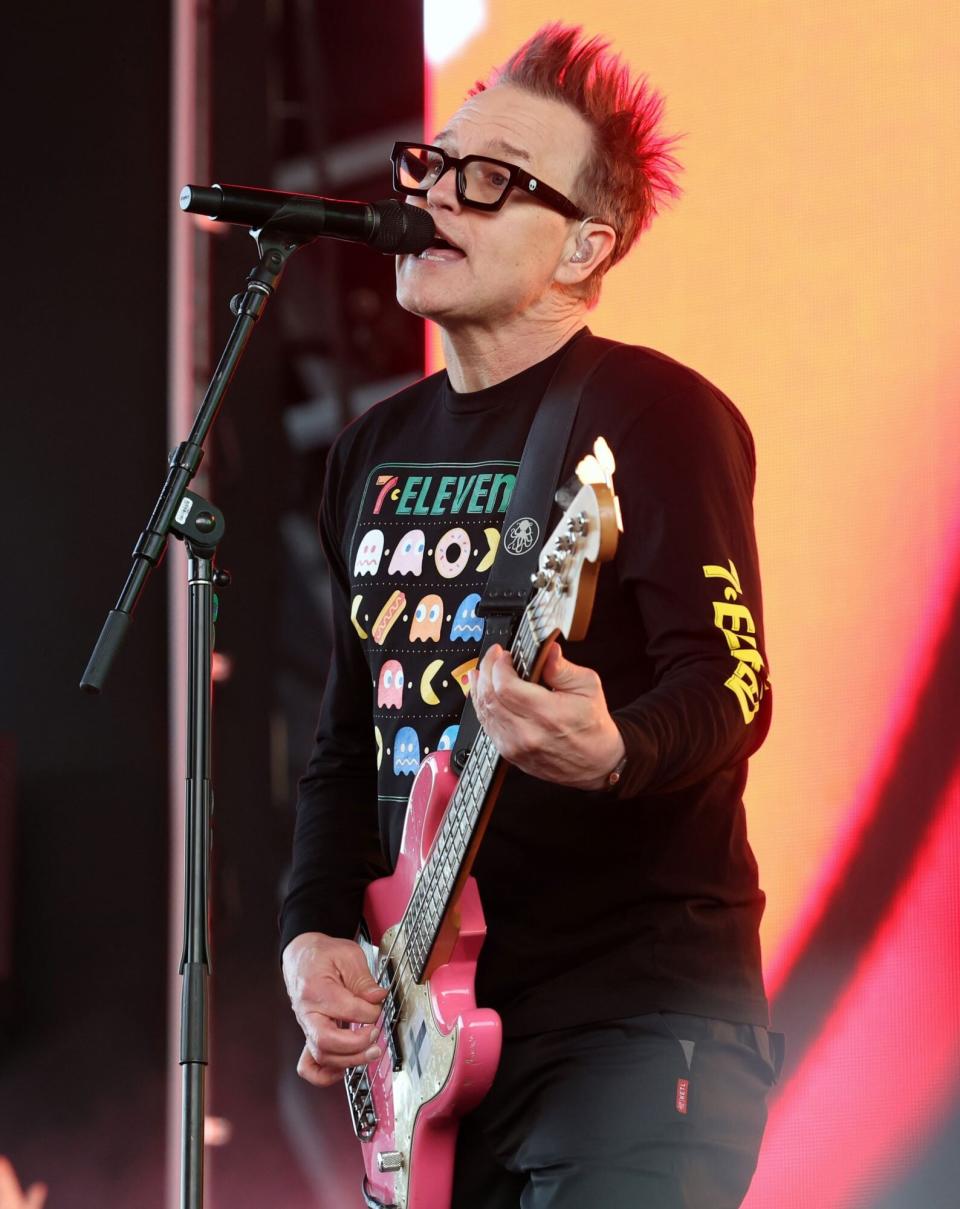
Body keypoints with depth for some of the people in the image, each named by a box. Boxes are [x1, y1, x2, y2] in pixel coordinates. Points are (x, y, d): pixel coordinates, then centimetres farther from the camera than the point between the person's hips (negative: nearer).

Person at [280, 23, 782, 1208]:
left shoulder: (653, 414, -7)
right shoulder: (378, 447, 15)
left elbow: (730, 686, -16)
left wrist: (611, 754, -37)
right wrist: (316, 930, 5)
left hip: (637, 1014, -7)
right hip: (431, 1025, 7)